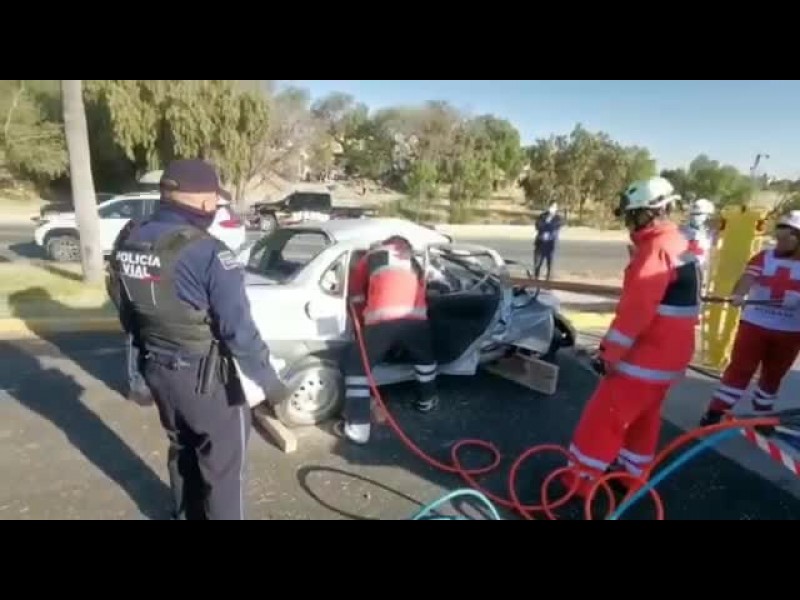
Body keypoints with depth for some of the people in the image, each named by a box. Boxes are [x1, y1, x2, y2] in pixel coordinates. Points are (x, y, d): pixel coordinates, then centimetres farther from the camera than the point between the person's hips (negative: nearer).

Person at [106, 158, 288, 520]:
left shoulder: (127, 240, 0)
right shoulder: (206, 252, -25)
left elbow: (126, 313, 11)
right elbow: (238, 328, -23)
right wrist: (267, 380, -12)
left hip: (156, 369, 8)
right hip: (206, 377, -8)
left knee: (182, 449, 27)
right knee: (223, 463, 12)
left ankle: (187, 515, 47)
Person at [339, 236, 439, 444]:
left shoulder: (372, 255, 27)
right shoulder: (414, 263, 34)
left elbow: (356, 290, 26)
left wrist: (363, 322, 37)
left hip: (381, 320, -3)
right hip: (414, 318, 3)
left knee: (356, 366, 13)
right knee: (425, 358, 33)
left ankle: (358, 427, 10)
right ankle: (426, 400, 51)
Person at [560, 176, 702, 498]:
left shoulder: (657, 250, -21)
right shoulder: (679, 246, 11)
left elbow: (635, 310, -25)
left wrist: (610, 352, -17)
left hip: (647, 355, -10)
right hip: (668, 353, 10)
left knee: (605, 415, 1)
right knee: (644, 416, 21)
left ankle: (583, 476, 12)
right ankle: (632, 472, 35)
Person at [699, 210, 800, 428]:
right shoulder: (763, 258, 0)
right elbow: (748, 277, -16)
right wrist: (738, 294, -37)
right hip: (754, 324, -1)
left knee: (773, 375, 15)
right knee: (739, 369, -1)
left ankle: (761, 415, 32)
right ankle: (714, 413, 3)